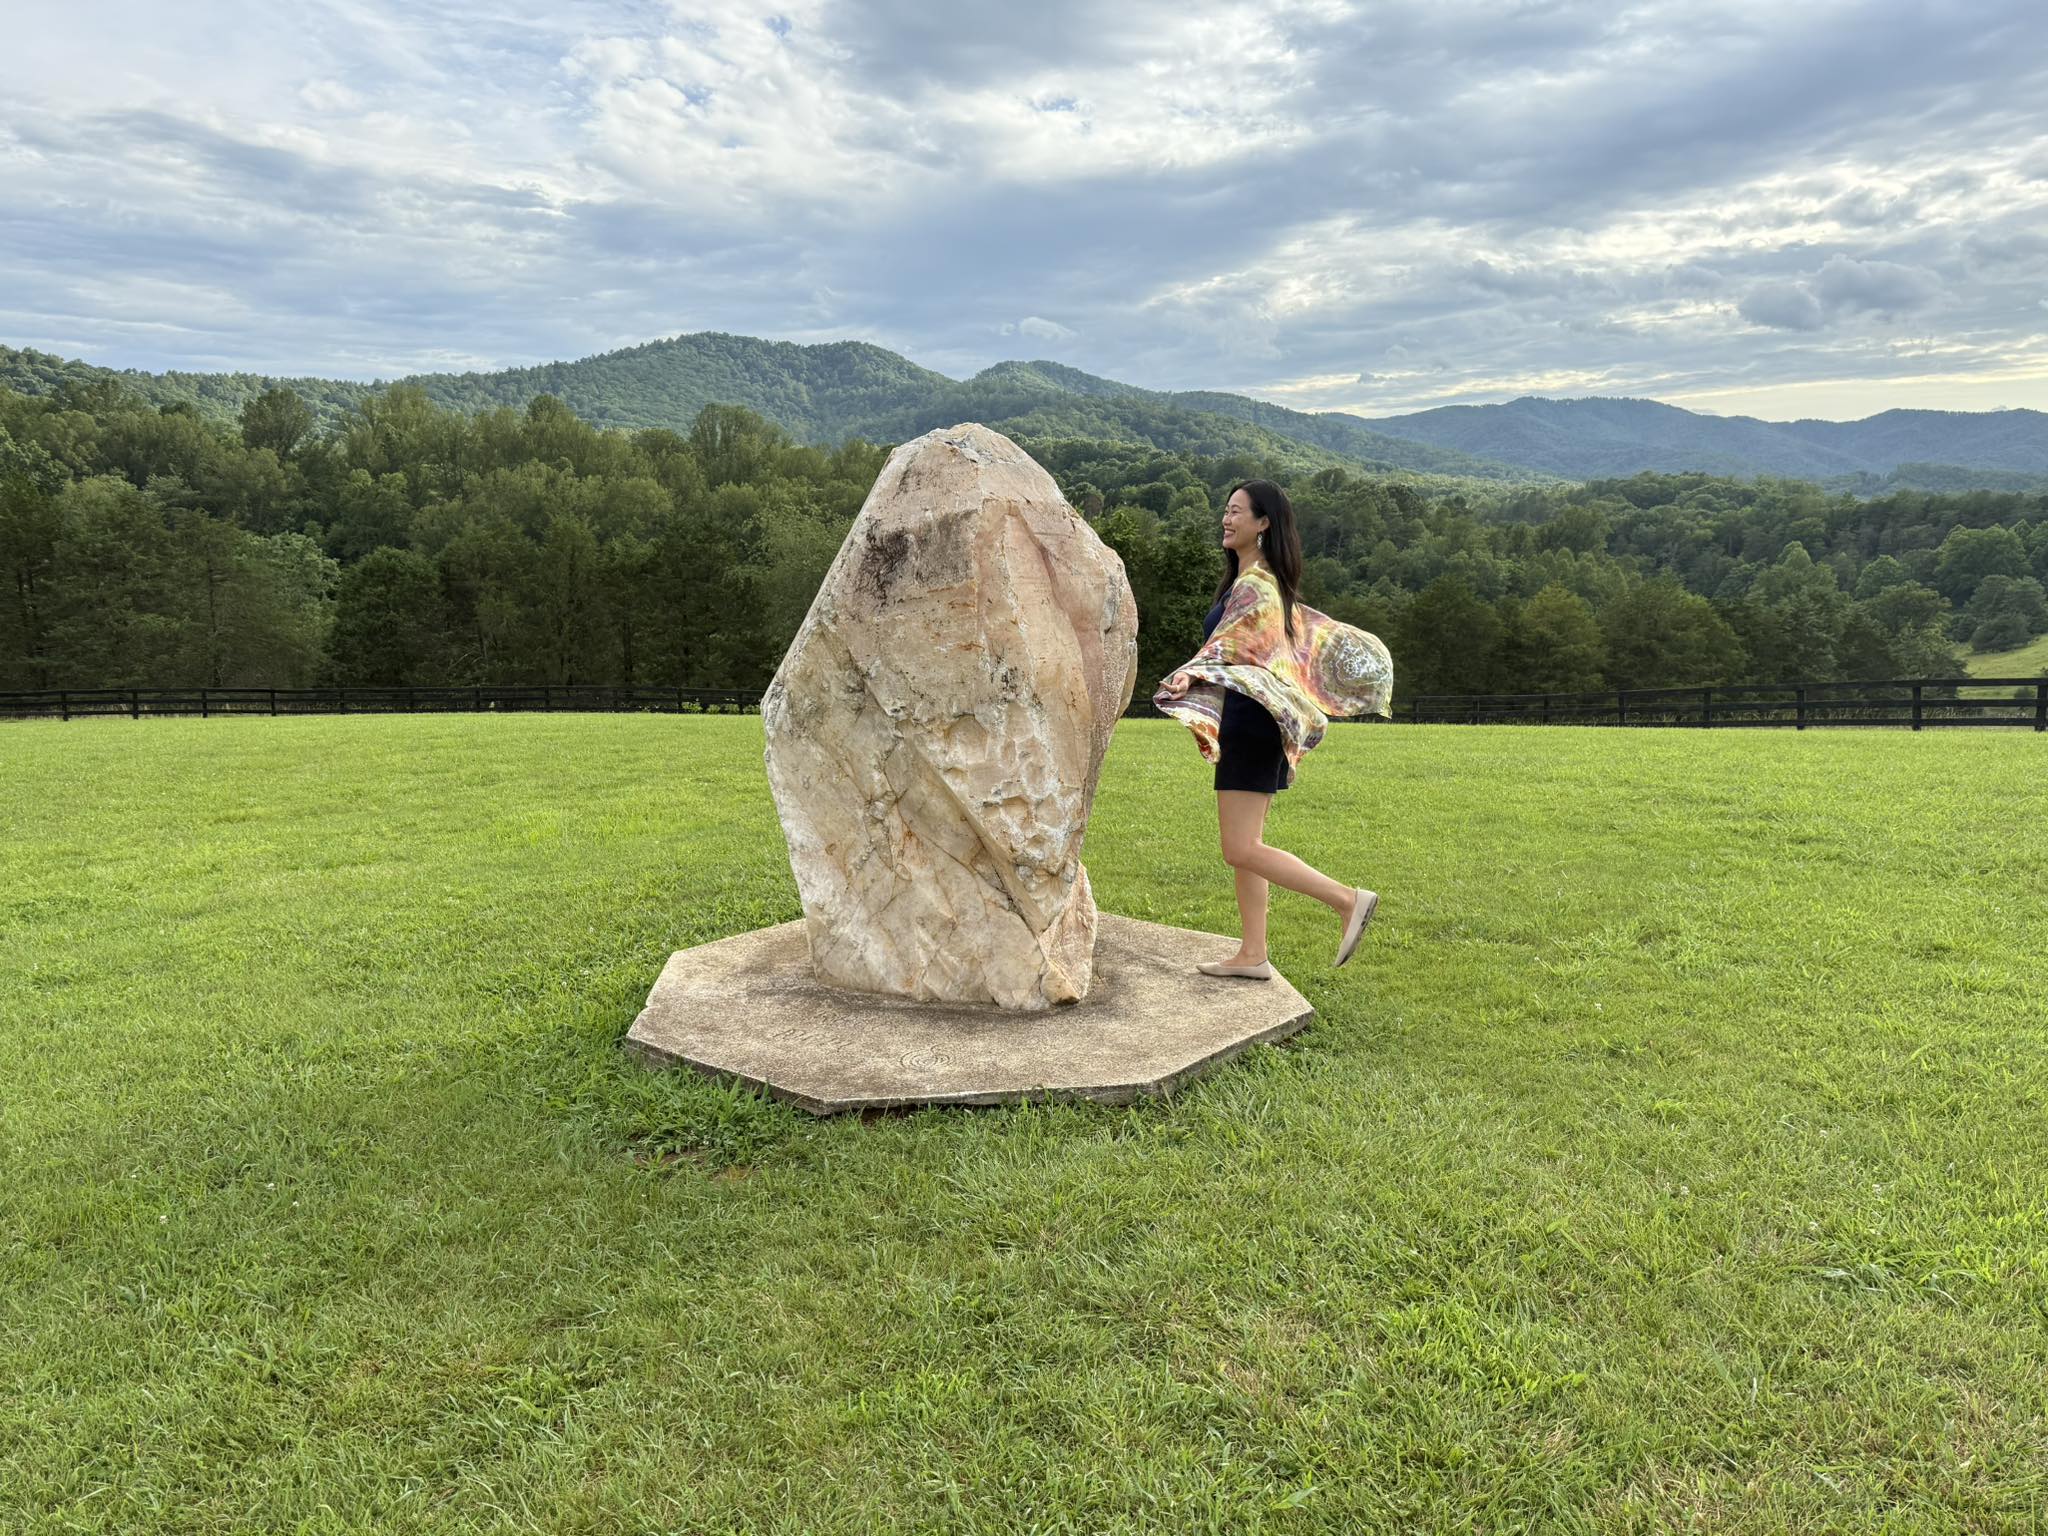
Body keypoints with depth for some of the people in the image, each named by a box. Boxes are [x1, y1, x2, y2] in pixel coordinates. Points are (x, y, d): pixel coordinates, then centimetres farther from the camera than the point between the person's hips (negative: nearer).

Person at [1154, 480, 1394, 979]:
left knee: (1242, 851, -10)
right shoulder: (1269, 585, 18)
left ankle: (1349, 900, -6)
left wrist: (1191, 676, -42)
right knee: (1246, 846, 12)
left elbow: (1229, 641, -27)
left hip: (1249, 719, -10)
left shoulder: (1253, 586, -12)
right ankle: (1252, 955, 16)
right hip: (1256, 726, 10)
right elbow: (1320, 633, 22)